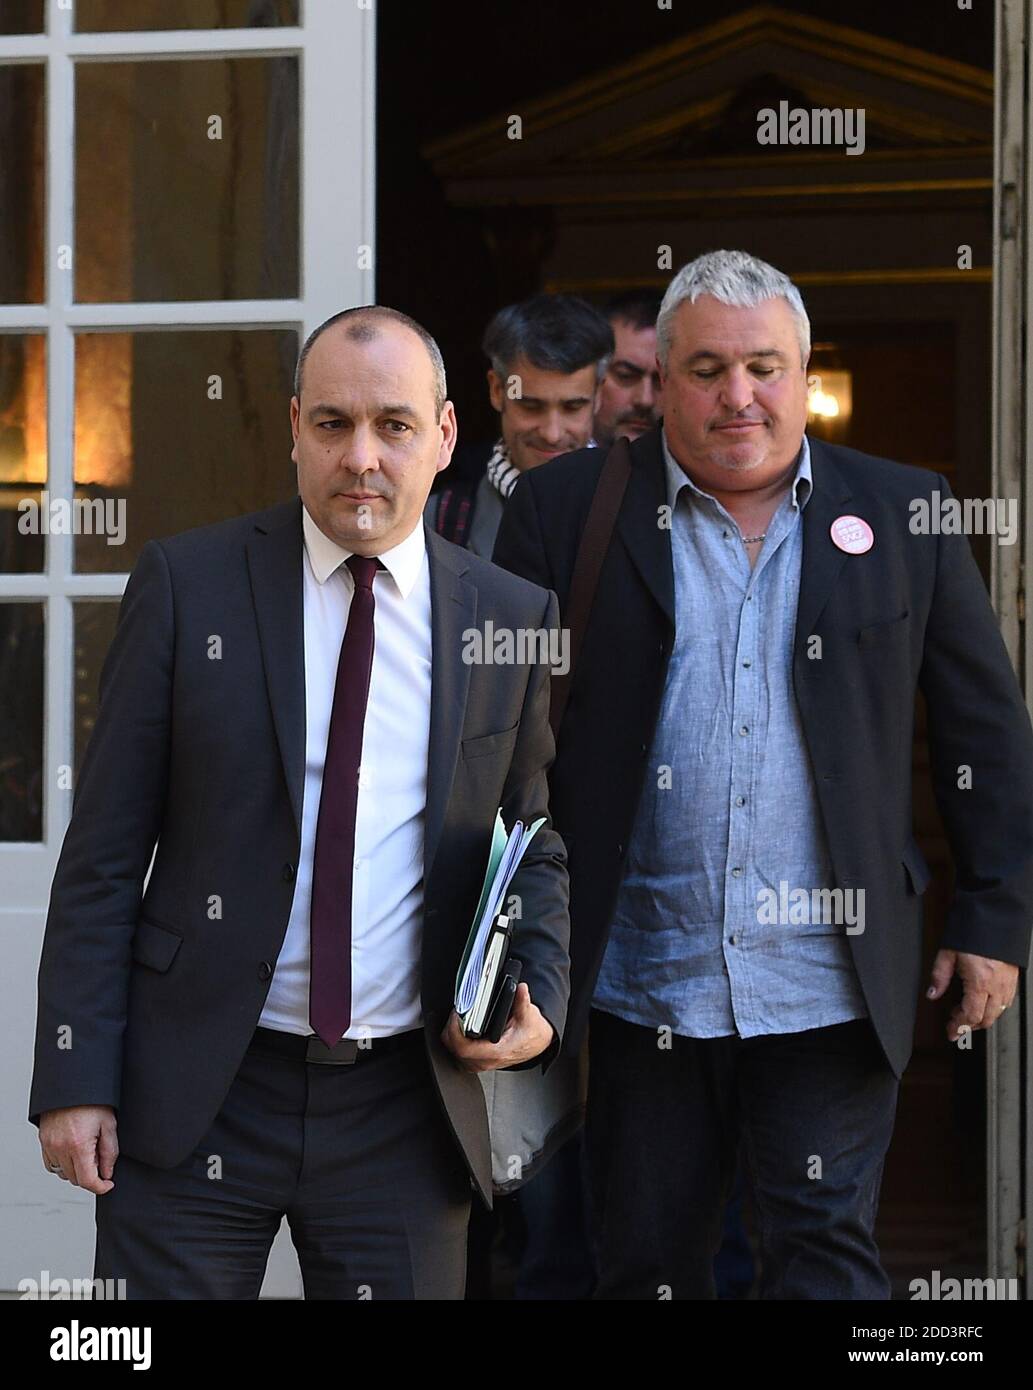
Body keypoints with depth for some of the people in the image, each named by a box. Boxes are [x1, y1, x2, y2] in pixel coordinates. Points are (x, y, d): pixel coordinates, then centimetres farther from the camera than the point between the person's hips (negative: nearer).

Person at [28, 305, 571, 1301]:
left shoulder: (511, 618, 5)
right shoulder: (185, 584, -1)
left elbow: (534, 849, 15)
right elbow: (103, 854, -1)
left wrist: (540, 1003, -3)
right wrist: (74, 1079, -6)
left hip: (403, 1106, 2)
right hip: (192, 1096, -1)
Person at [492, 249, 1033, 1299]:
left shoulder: (903, 514, 6)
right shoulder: (562, 509, 3)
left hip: (830, 991, 0)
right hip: (641, 987, 1)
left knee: (827, 1259, 0)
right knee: (644, 1266, 10)